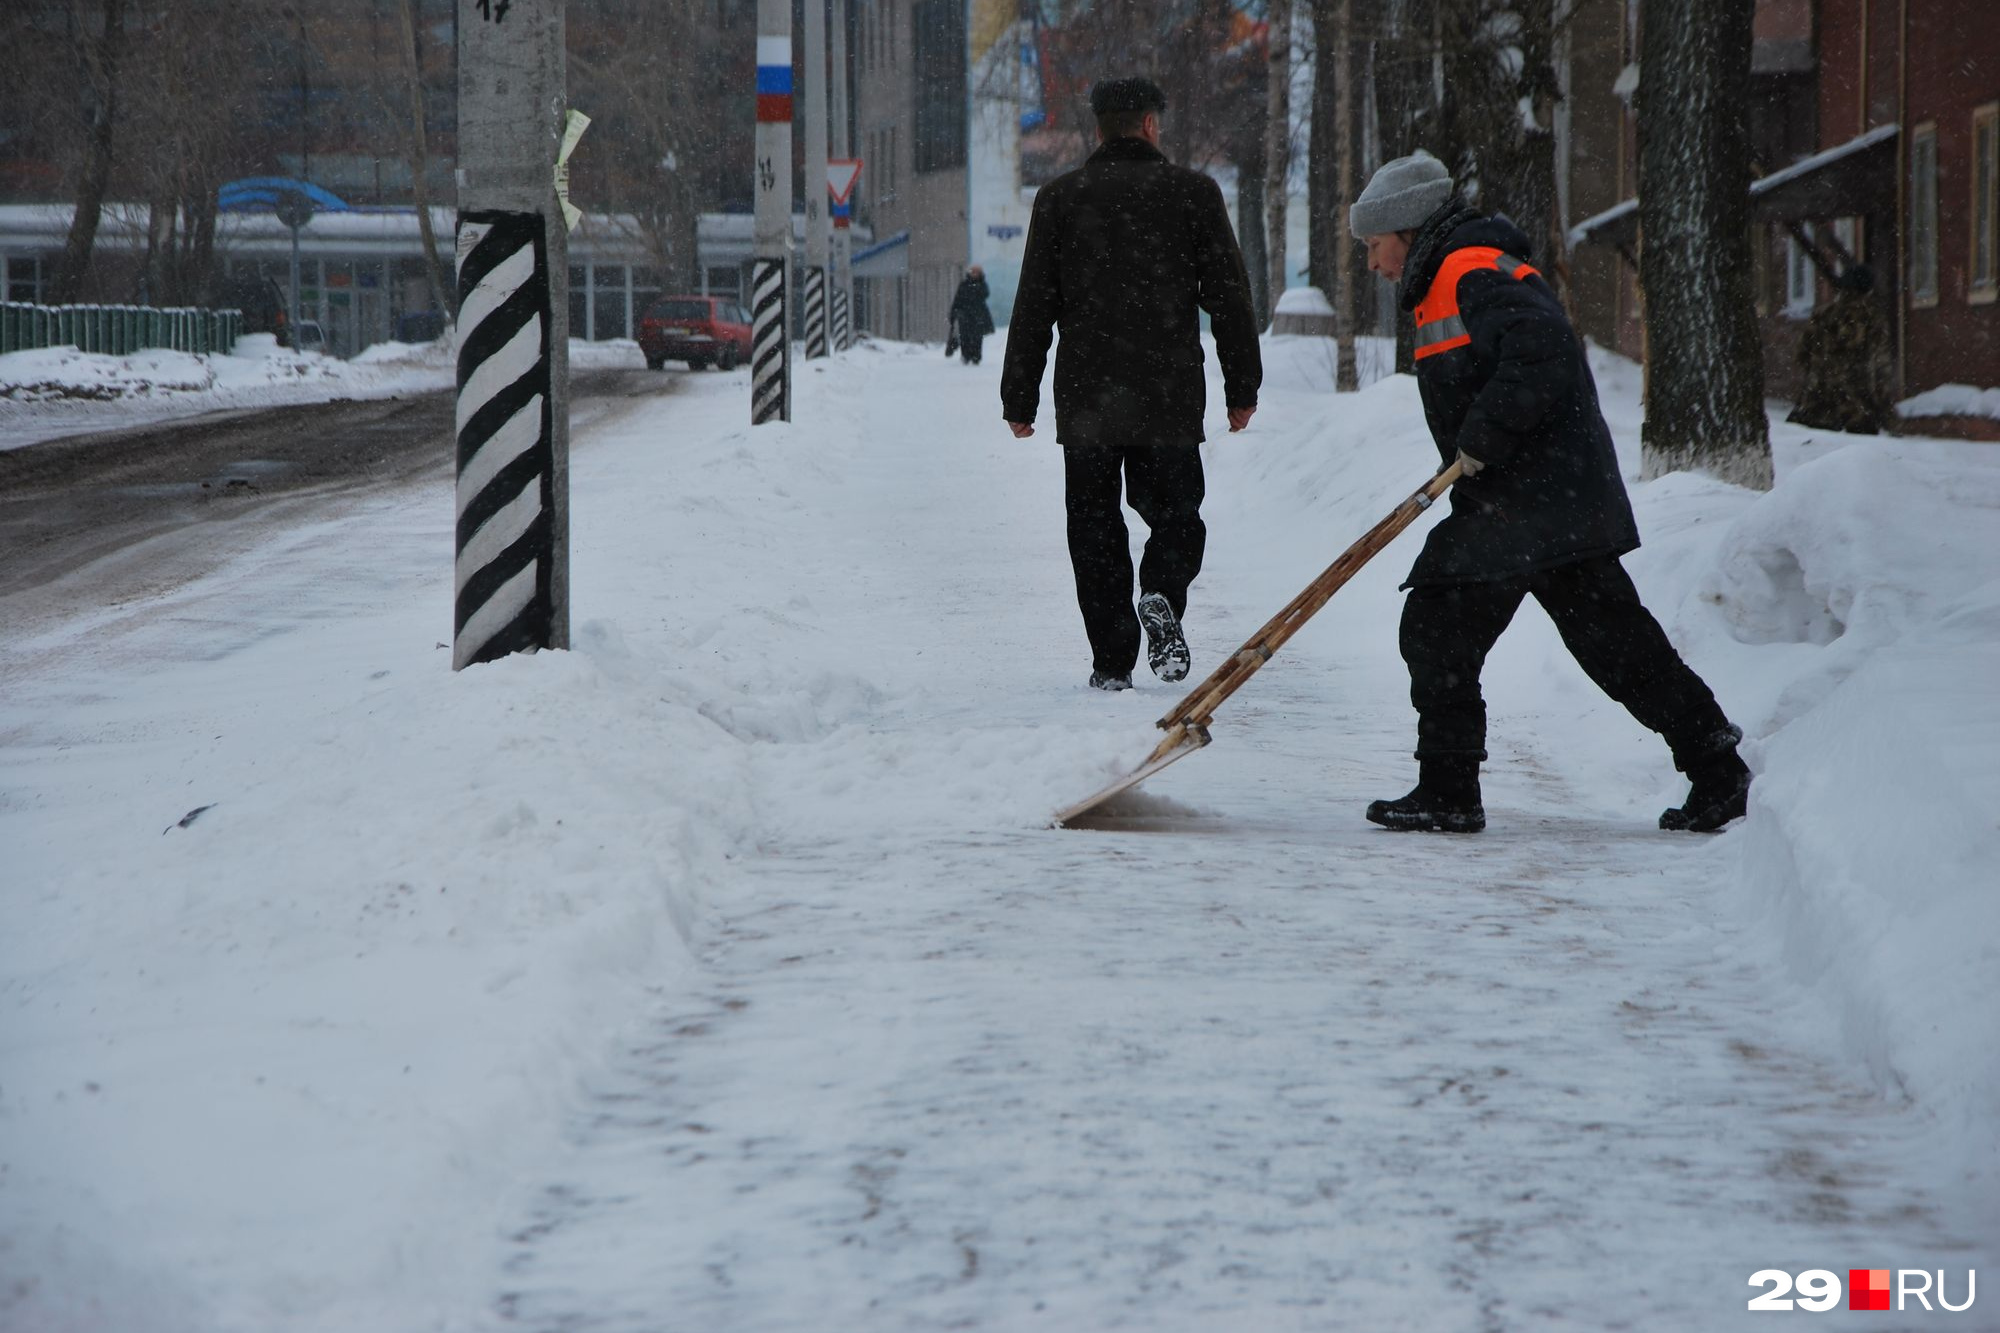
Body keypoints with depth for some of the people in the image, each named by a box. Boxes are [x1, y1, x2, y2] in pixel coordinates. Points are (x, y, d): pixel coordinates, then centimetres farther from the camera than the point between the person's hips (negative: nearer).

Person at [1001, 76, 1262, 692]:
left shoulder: (1059, 197, 4)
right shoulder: (1192, 191, 3)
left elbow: (1033, 307, 4)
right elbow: (1229, 296, 3)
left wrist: (1019, 398, 10)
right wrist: (1242, 387, 10)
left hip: (1086, 399, 0)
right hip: (1171, 398, 0)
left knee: (1096, 527, 7)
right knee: (1175, 512, 14)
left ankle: (1112, 659, 2)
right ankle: (1162, 595, -15)